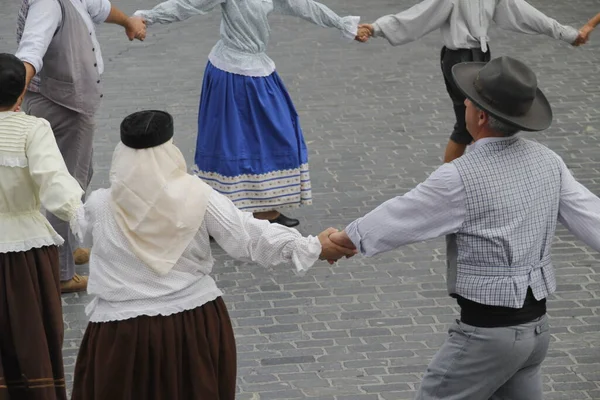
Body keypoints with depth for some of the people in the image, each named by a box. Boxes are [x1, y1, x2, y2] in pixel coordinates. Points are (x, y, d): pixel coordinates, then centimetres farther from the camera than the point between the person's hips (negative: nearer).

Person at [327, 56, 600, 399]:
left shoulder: (462, 178, -19)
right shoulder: (548, 162, -1)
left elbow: (398, 219, -8)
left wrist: (343, 238, 9)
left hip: (488, 331, -7)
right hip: (537, 327, 7)